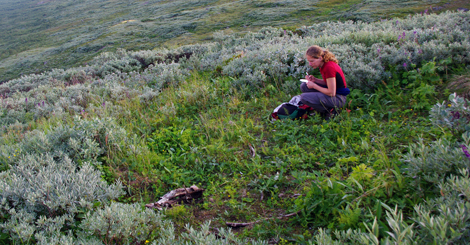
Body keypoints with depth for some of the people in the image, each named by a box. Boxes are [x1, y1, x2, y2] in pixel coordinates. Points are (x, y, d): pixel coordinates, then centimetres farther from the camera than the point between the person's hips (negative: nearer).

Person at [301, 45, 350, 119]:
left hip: (338, 98, -10)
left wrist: (314, 85, -14)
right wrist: (315, 80, -1)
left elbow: (331, 93, -24)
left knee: (304, 97, -21)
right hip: (333, 92, 10)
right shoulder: (324, 65, 3)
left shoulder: (329, 67, -25)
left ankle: (330, 111, -6)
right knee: (303, 86, 6)